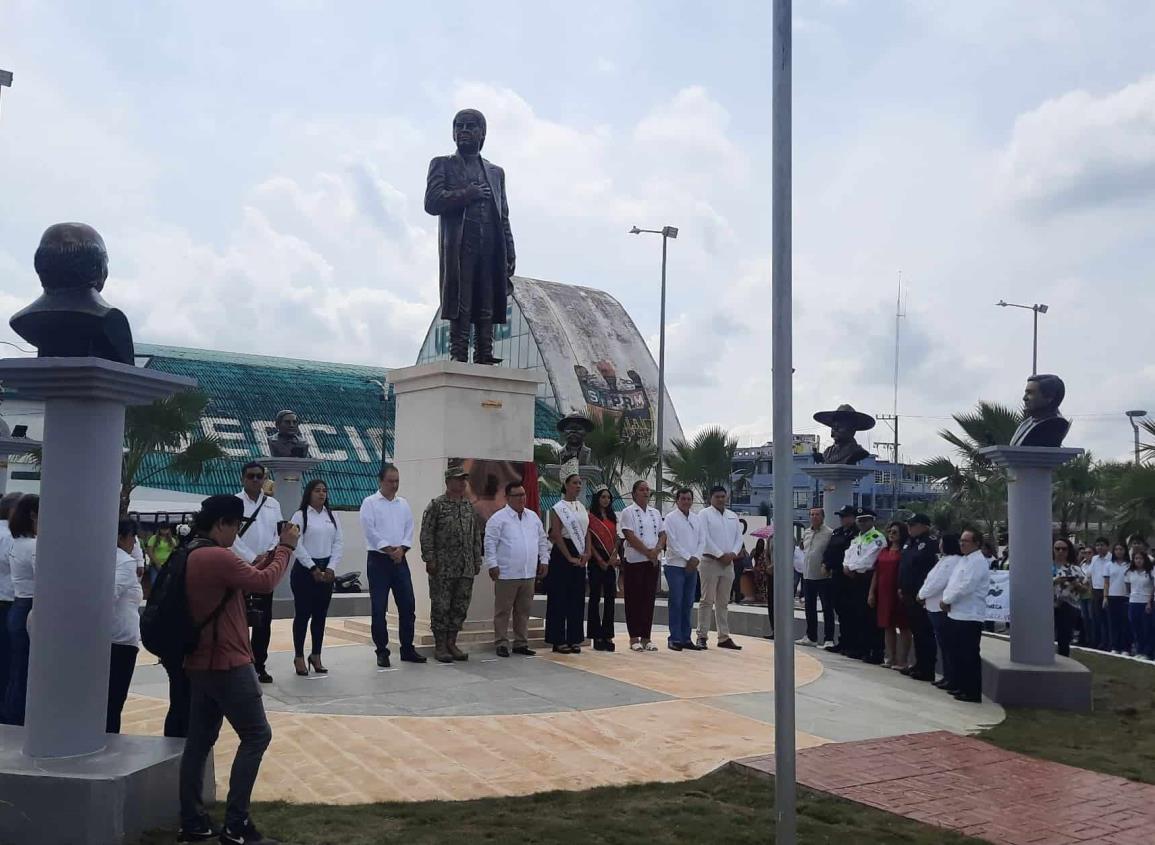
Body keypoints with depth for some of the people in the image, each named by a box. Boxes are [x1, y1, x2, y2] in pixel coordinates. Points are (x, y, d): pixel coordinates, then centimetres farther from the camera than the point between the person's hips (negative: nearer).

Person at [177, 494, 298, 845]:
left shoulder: (194, 556, 12)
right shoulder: (219, 557, -20)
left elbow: (246, 577, 18)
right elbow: (264, 583, -16)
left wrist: (275, 550, 13)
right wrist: (286, 547, -5)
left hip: (201, 663, 10)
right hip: (227, 664, -10)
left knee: (200, 740, 11)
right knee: (256, 735, -2)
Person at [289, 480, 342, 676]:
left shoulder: (331, 516, 10)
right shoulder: (300, 516, -4)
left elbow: (339, 543, 5)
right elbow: (297, 545, -10)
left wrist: (331, 568, -6)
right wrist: (313, 568, -14)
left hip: (326, 570, 5)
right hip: (305, 569, -5)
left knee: (321, 614, 8)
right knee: (303, 613, -1)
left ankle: (316, 656, 17)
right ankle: (299, 656, 8)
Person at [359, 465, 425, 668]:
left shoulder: (403, 504, 12)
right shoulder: (370, 503, -3)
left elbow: (409, 529, 7)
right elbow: (370, 531, -11)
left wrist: (401, 549, -9)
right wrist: (389, 550, -13)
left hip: (400, 560, 5)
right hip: (378, 561, -4)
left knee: (407, 605, 4)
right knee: (379, 608, 0)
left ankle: (407, 649, 14)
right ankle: (382, 652, 8)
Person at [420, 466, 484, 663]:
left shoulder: (470, 506, 14)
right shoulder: (436, 505, -4)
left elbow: (476, 536, 17)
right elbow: (426, 534, -7)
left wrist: (477, 561, 13)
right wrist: (429, 559, -13)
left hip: (466, 569, 6)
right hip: (443, 567, -6)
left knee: (460, 606, 8)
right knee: (441, 606, -1)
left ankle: (451, 644, 18)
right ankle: (440, 646, 7)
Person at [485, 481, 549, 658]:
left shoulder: (533, 517, 13)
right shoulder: (498, 518, -6)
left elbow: (543, 540, 19)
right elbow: (490, 543, -9)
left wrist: (544, 560, 12)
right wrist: (492, 564, -14)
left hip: (529, 574, 6)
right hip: (506, 574, -6)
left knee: (524, 611, 12)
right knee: (503, 611, 2)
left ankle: (521, 643, 21)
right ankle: (501, 644, 9)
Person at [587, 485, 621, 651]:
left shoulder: (612, 518, 16)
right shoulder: (590, 517, -3)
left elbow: (616, 540, 12)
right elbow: (589, 541, -8)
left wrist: (613, 557, -4)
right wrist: (600, 560, -12)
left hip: (611, 561, 6)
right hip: (596, 561, -6)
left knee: (610, 598, 4)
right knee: (595, 597, -2)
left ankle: (607, 635, 9)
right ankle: (596, 636, 2)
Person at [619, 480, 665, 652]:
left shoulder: (655, 513, 15)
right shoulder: (628, 512, -4)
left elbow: (663, 534, 12)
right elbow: (630, 536, -12)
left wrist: (657, 550, -7)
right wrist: (647, 552, -13)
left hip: (653, 561, 5)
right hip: (634, 561, -5)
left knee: (649, 599, 6)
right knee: (634, 600, -1)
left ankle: (646, 638, 11)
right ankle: (634, 638, 4)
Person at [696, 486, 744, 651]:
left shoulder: (733, 516, 16)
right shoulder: (704, 515, -2)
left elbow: (739, 537, 10)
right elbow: (704, 538, -12)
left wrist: (733, 553, -7)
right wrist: (720, 555, -16)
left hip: (728, 563, 6)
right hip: (710, 561, -5)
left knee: (723, 602, 9)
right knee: (707, 600, -5)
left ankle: (724, 637, 13)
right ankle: (702, 636, -1)